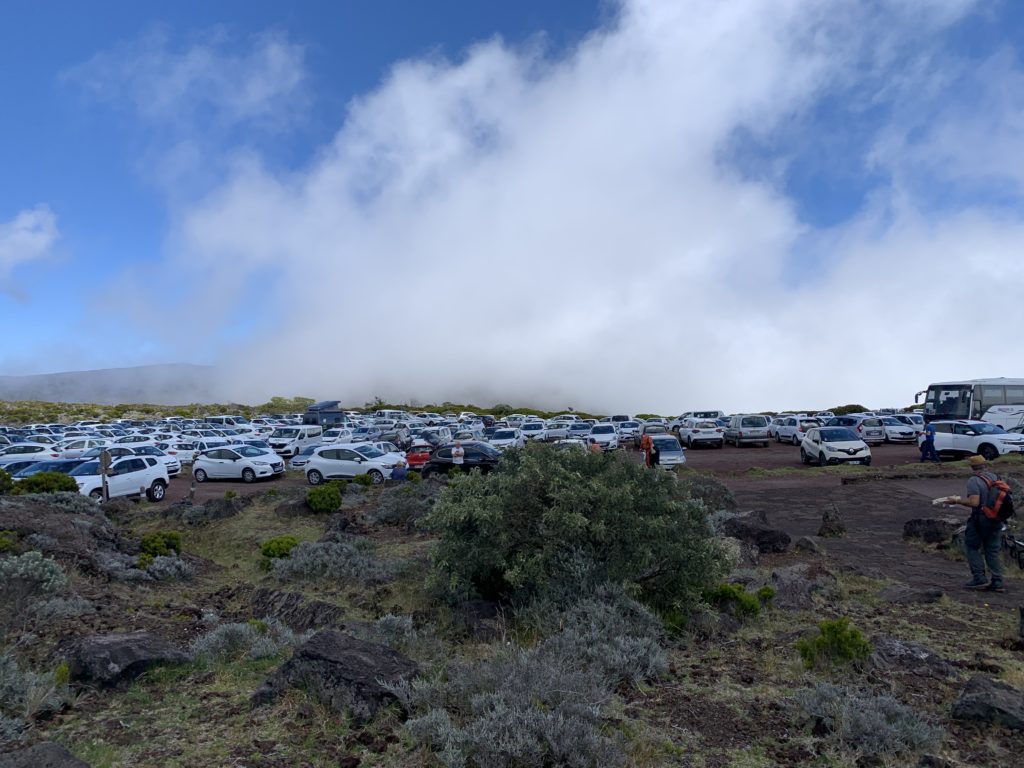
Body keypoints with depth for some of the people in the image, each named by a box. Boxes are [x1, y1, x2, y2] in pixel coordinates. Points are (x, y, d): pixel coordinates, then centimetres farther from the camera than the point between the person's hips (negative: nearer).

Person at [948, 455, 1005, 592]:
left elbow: (974, 502, -22)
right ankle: (997, 582, 11)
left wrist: (957, 500, -8)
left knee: (972, 547, 8)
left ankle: (979, 578, 5)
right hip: (996, 519, 7)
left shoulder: (973, 480, -15)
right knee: (993, 551, 12)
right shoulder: (996, 477, 7)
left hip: (980, 518, -7)